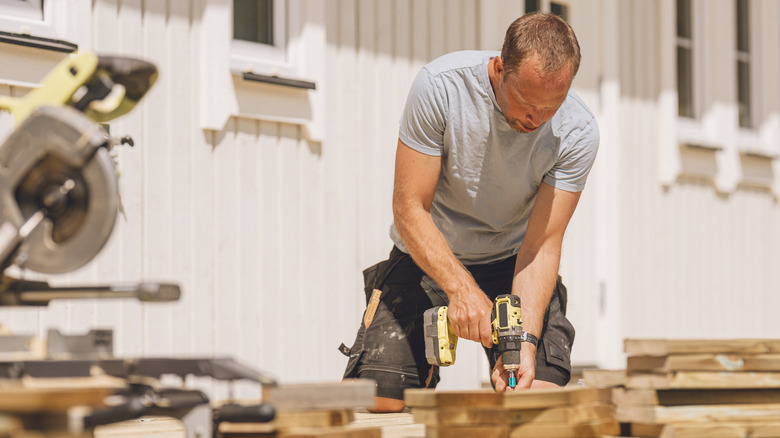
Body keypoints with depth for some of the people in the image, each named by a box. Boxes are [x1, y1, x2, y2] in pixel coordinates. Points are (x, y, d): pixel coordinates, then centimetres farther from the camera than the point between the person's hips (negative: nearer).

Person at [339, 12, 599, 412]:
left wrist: (526, 339, -35)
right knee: (376, 401, -15)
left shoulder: (576, 133, -21)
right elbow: (409, 207, -22)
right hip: (427, 258, -1)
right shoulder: (440, 86, -26)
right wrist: (460, 288, -36)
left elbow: (541, 246, -20)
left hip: (511, 263, 1)